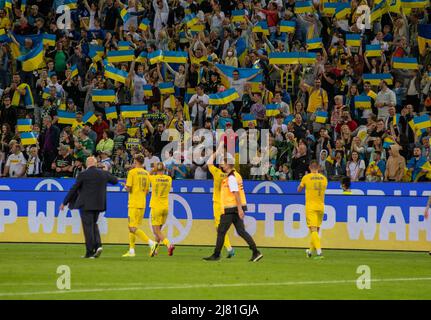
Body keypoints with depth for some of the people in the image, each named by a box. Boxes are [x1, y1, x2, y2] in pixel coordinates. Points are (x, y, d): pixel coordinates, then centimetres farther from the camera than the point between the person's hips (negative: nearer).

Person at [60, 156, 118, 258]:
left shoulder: (83, 174, -10)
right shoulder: (104, 174, 2)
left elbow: (73, 189, -5)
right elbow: (115, 181, 19)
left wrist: (64, 203, 3)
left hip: (86, 204, -5)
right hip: (99, 204, 5)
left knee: (88, 226, 0)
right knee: (93, 224, 21)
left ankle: (90, 252, -1)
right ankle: (98, 245, 1)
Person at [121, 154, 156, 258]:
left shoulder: (132, 172, -8)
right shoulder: (146, 173, 10)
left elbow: (128, 189, -12)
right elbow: (146, 191, 12)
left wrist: (125, 185, 9)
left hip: (134, 204, -7)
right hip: (142, 204, 7)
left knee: (133, 228, -9)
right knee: (131, 227, 15)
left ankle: (151, 243, -21)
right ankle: (131, 251, 16)